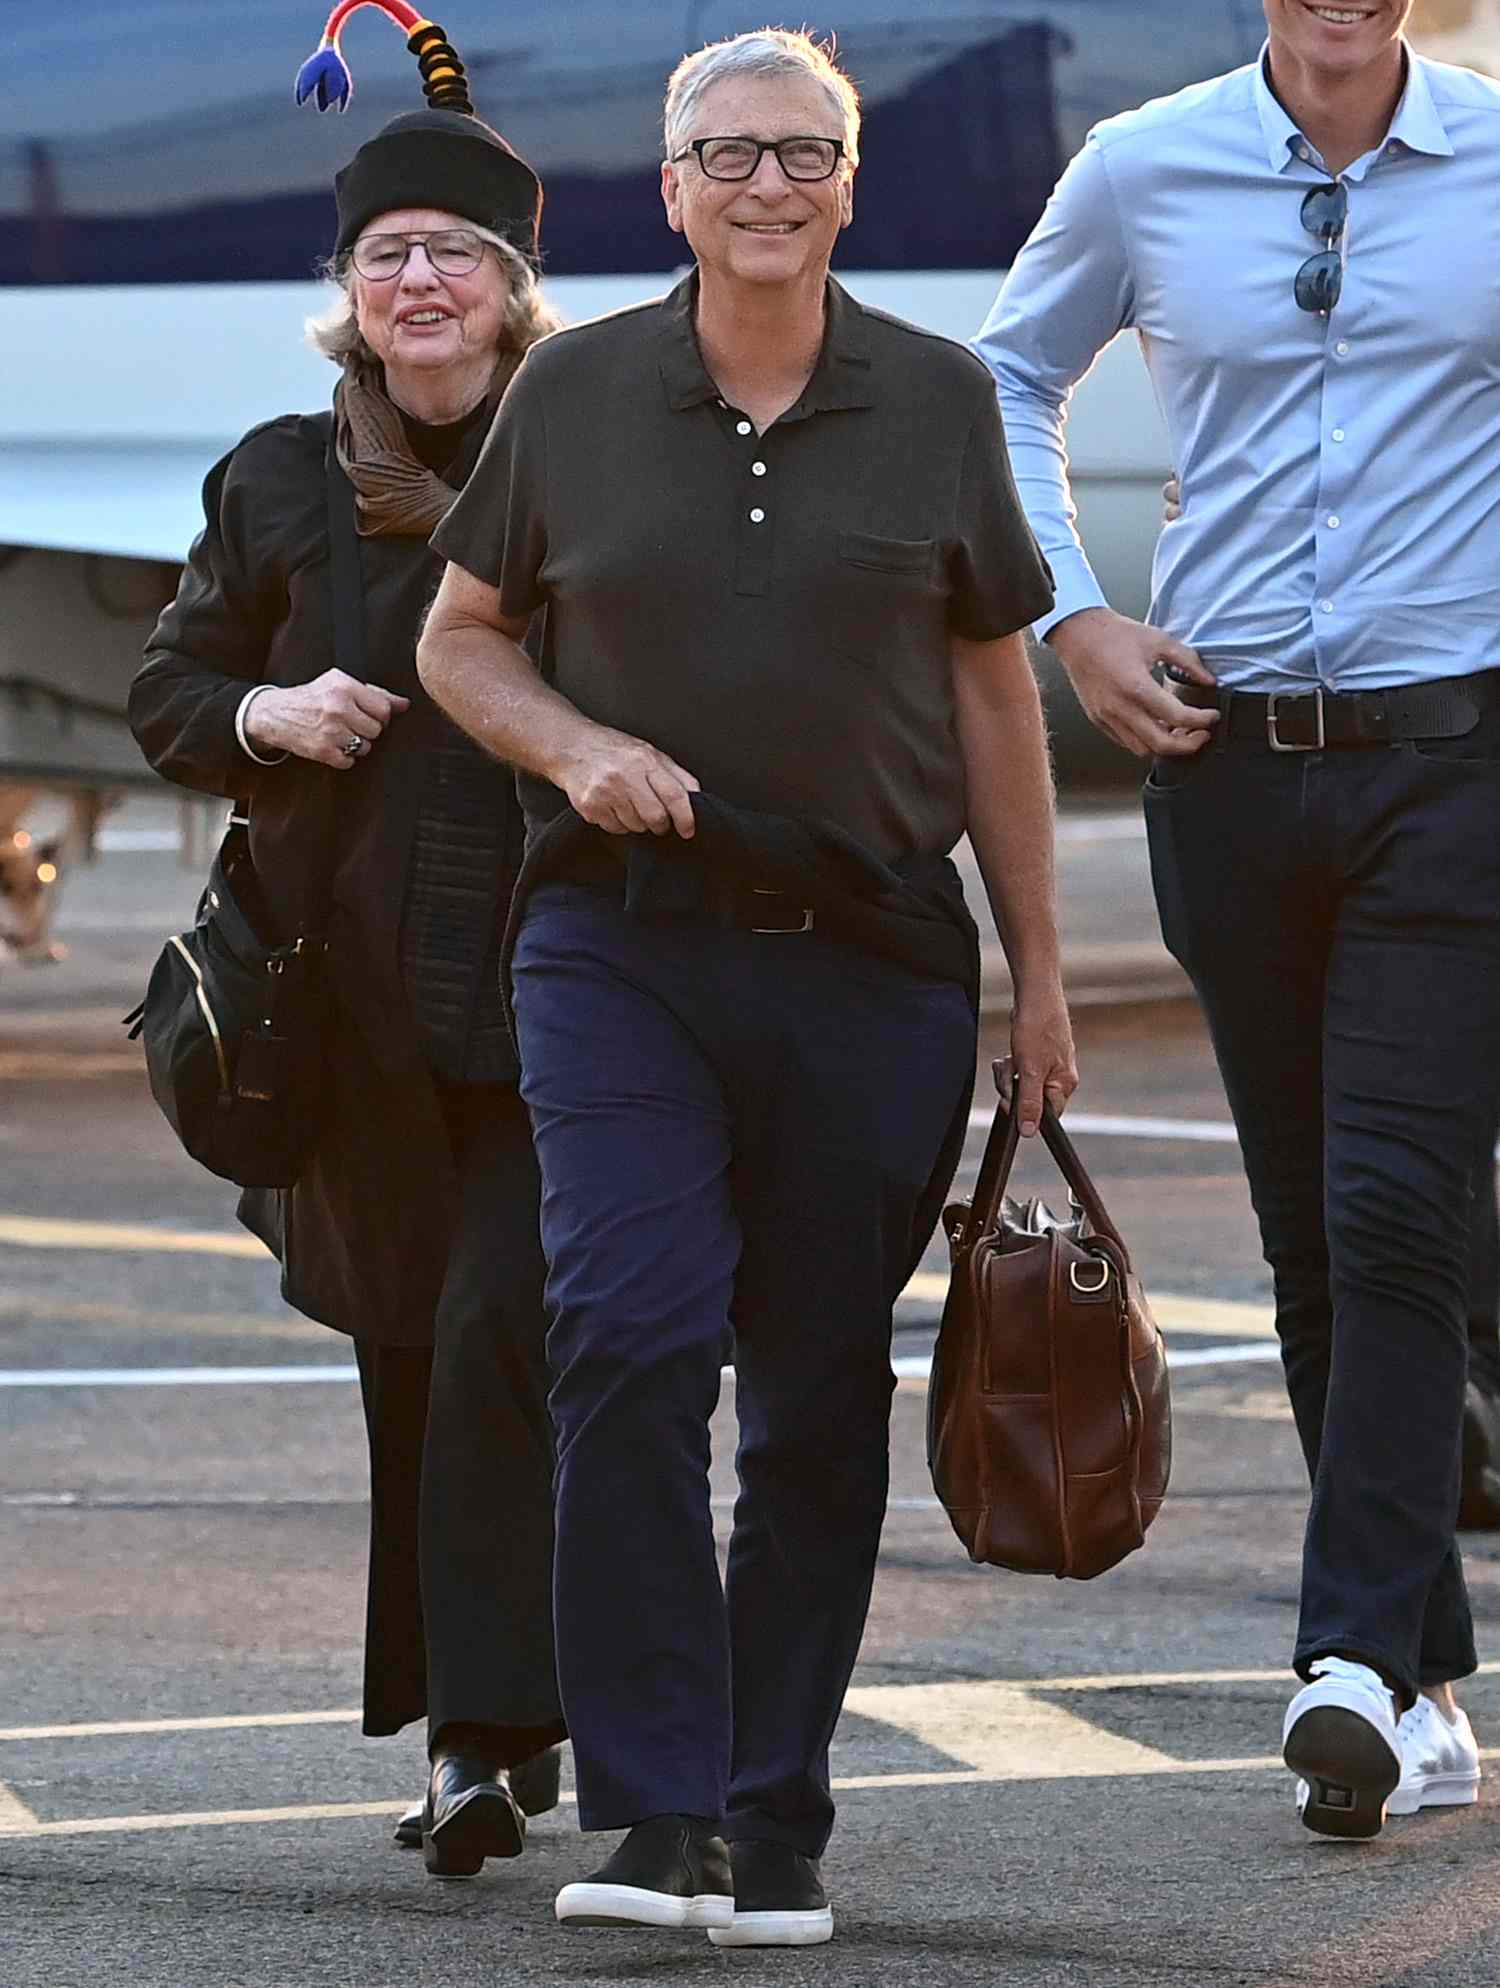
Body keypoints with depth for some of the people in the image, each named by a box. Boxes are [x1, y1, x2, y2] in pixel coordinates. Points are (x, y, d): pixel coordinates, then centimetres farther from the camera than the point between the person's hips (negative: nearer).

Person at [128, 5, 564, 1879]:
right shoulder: (279, 483, 9)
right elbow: (165, 686, 16)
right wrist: (263, 714, -3)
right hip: (359, 999, 4)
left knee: (501, 1337, -15)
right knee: (408, 1356, 9)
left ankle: (485, 1729, -15)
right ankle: (496, 1717, 20)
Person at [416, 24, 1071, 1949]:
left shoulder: (937, 402, 5)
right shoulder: (573, 392, 3)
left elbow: (993, 696, 11)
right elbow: (459, 637, 13)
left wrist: (1039, 972, 11)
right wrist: (577, 746, -7)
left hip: (873, 958, 1)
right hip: (624, 941, -1)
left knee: (821, 1396, 5)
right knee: (631, 1337, -17)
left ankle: (774, 1820, 15)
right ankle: (654, 1810, -16)